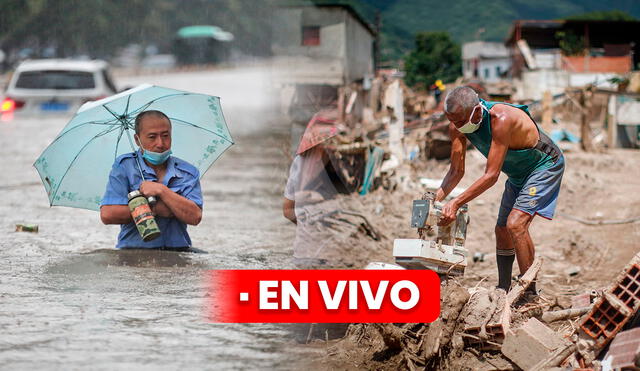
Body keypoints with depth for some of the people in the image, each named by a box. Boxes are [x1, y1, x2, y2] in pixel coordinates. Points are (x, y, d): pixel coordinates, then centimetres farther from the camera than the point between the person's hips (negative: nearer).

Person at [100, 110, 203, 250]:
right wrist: (155, 209, -7)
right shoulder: (124, 166, 4)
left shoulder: (188, 172, 11)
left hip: (177, 253, 2)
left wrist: (162, 190, -10)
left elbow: (195, 217, -4)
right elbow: (107, 215, -8)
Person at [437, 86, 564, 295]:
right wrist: (436, 199, -23)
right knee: (502, 230, 11)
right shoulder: (457, 125, -15)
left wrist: (456, 203, -39)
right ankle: (503, 291, 26)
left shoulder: (501, 119, -38)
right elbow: (457, 171, -7)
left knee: (516, 223, -23)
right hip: (518, 173, 8)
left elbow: (491, 175, -36)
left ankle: (530, 294, -18)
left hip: (545, 166, -8)